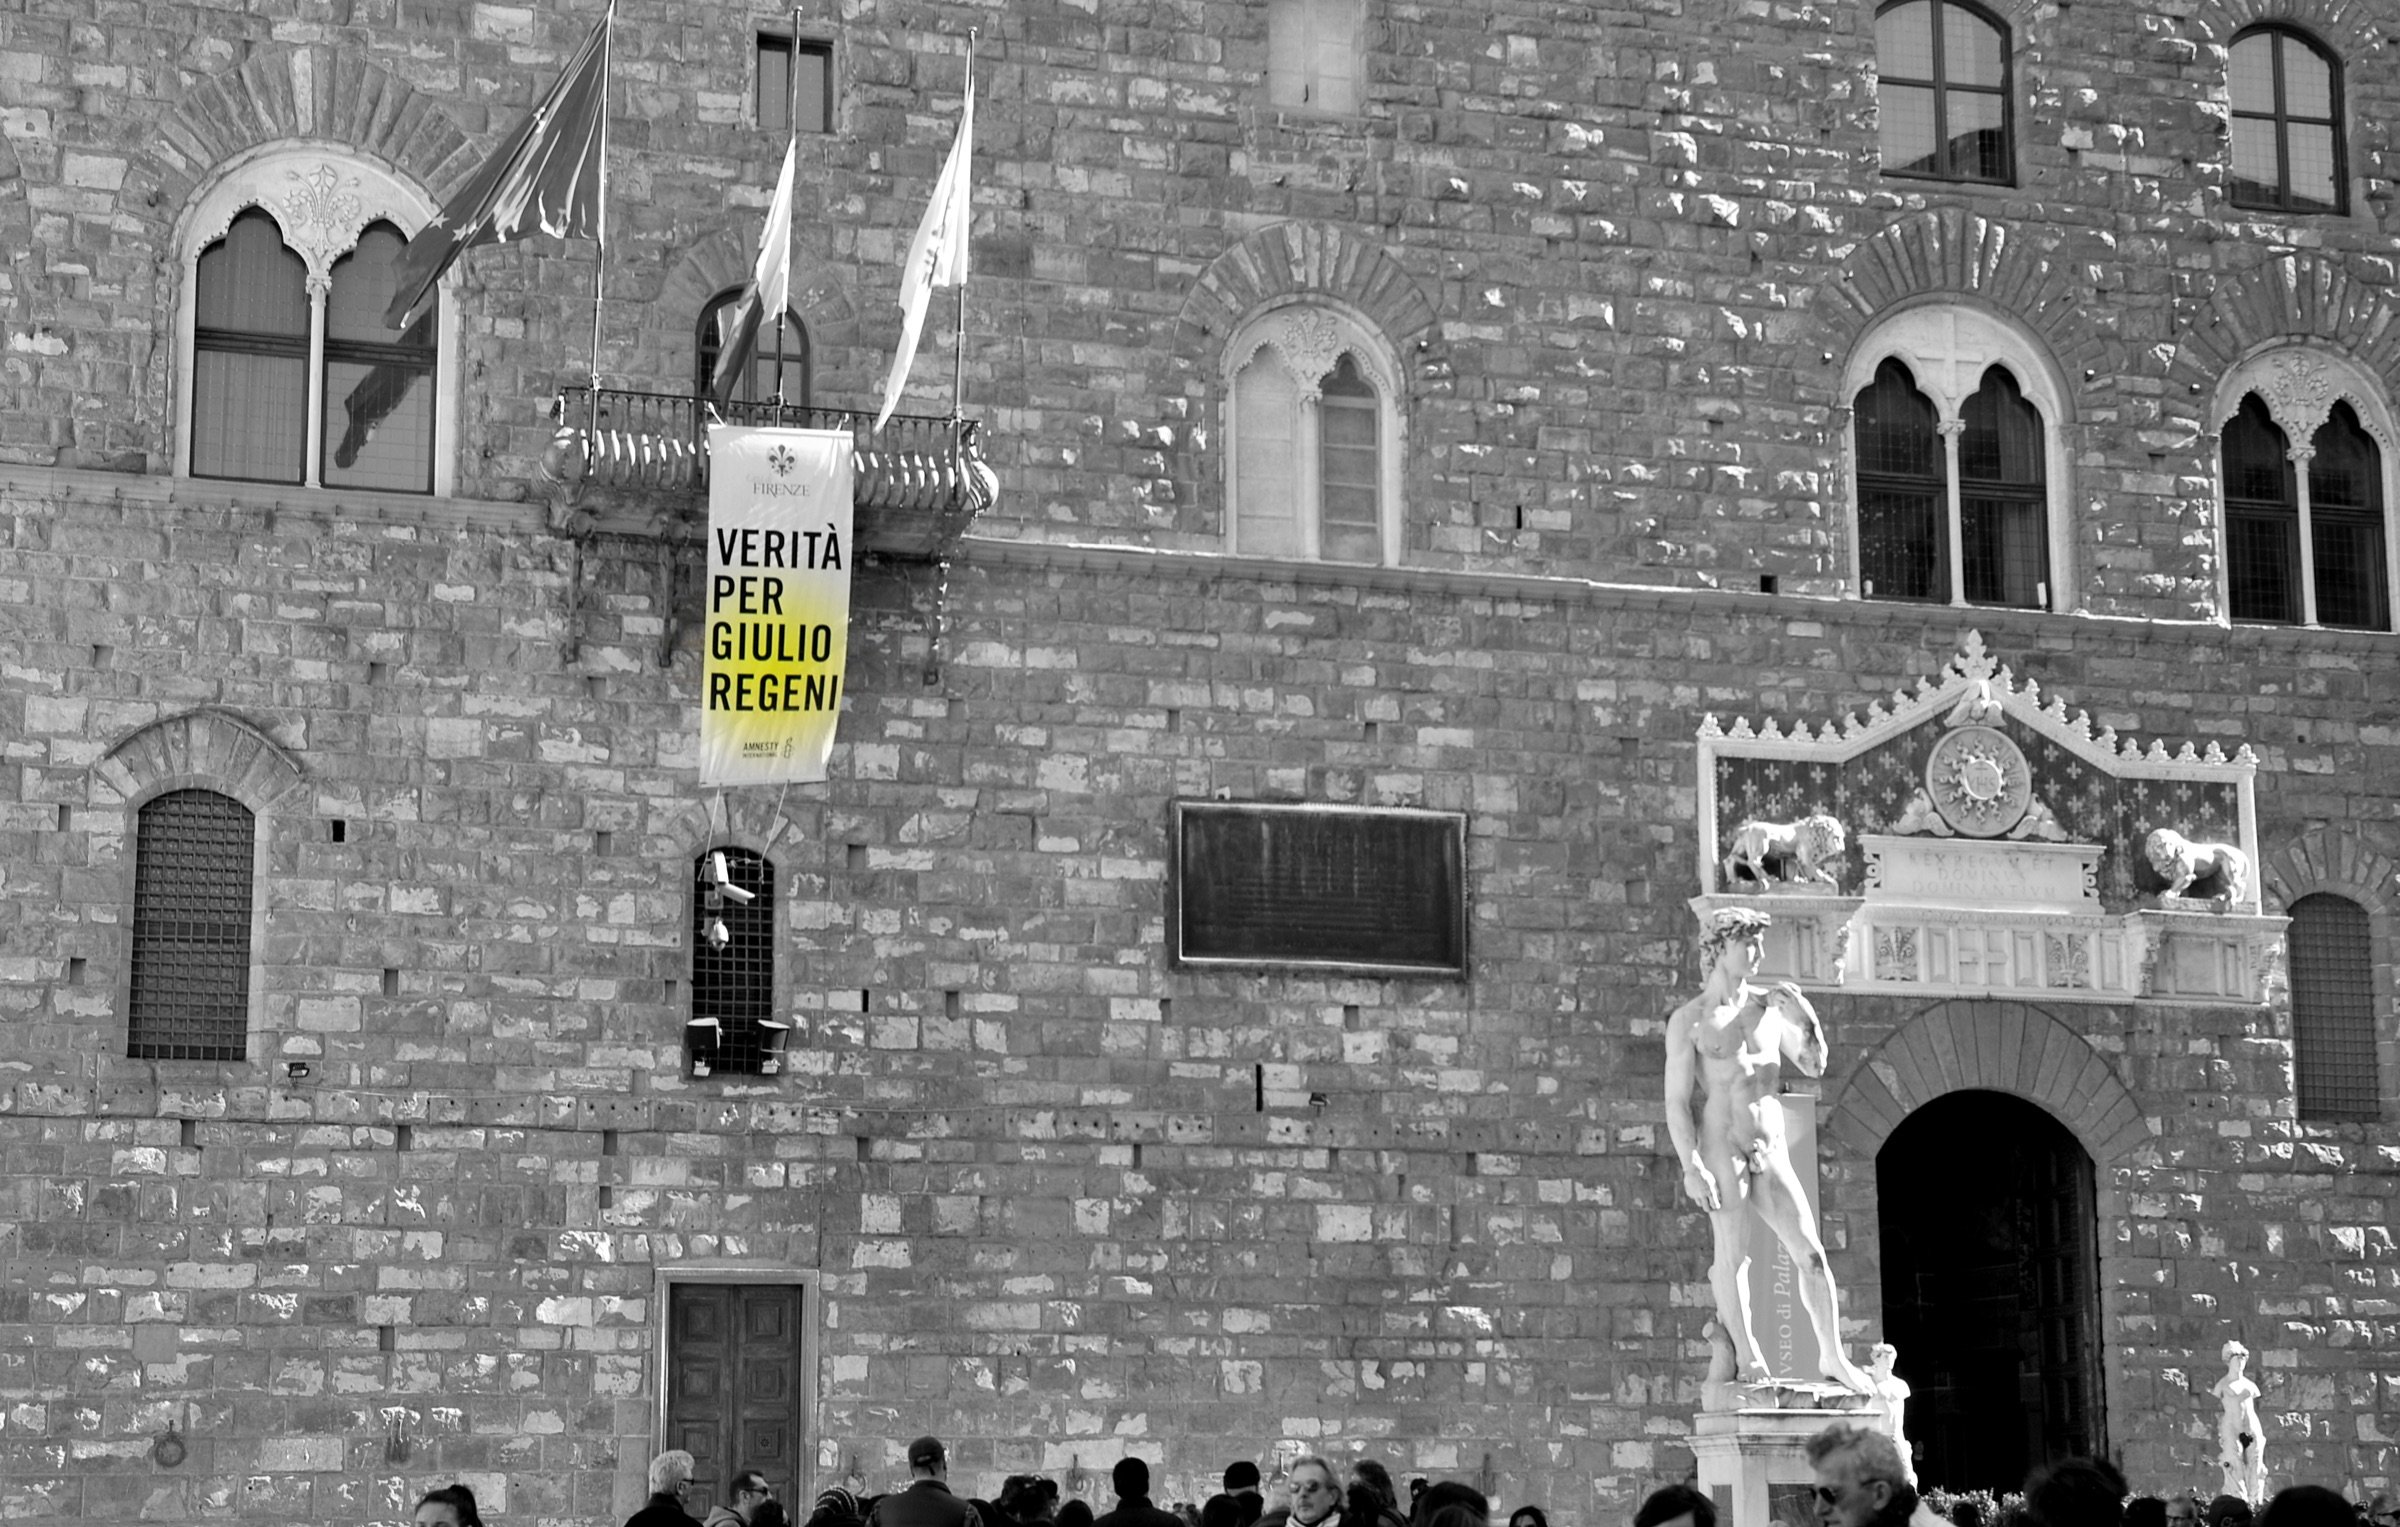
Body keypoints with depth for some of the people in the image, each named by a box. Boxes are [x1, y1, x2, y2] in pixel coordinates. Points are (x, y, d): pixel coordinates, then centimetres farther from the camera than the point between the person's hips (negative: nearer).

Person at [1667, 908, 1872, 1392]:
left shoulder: (1768, 1004, 11)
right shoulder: (1689, 1020, -2)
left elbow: (1814, 1066, 13)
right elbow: (1676, 1101, -5)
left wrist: (1805, 1017, -5)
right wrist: (1691, 1167, -14)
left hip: (1771, 1152, 4)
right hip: (1721, 1147, -4)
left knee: (1811, 1253, -2)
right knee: (1732, 1257, -3)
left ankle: (1832, 1357, 7)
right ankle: (1747, 1355, 10)